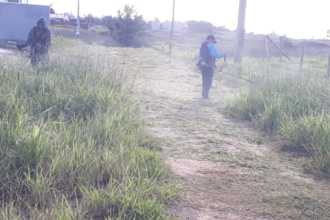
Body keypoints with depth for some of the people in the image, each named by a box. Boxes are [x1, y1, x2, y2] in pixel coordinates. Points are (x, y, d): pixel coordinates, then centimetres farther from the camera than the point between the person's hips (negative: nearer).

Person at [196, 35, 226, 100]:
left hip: (202, 64, 9)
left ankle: (203, 94, 21)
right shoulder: (211, 45, -8)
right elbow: (215, 54, -19)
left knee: (205, 80, 17)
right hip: (209, 65, -9)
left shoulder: (203, 45, 20)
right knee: (209, 80, -6)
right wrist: (223, 54, -7)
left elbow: (200, 56, 22)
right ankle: (205, 95, -9)